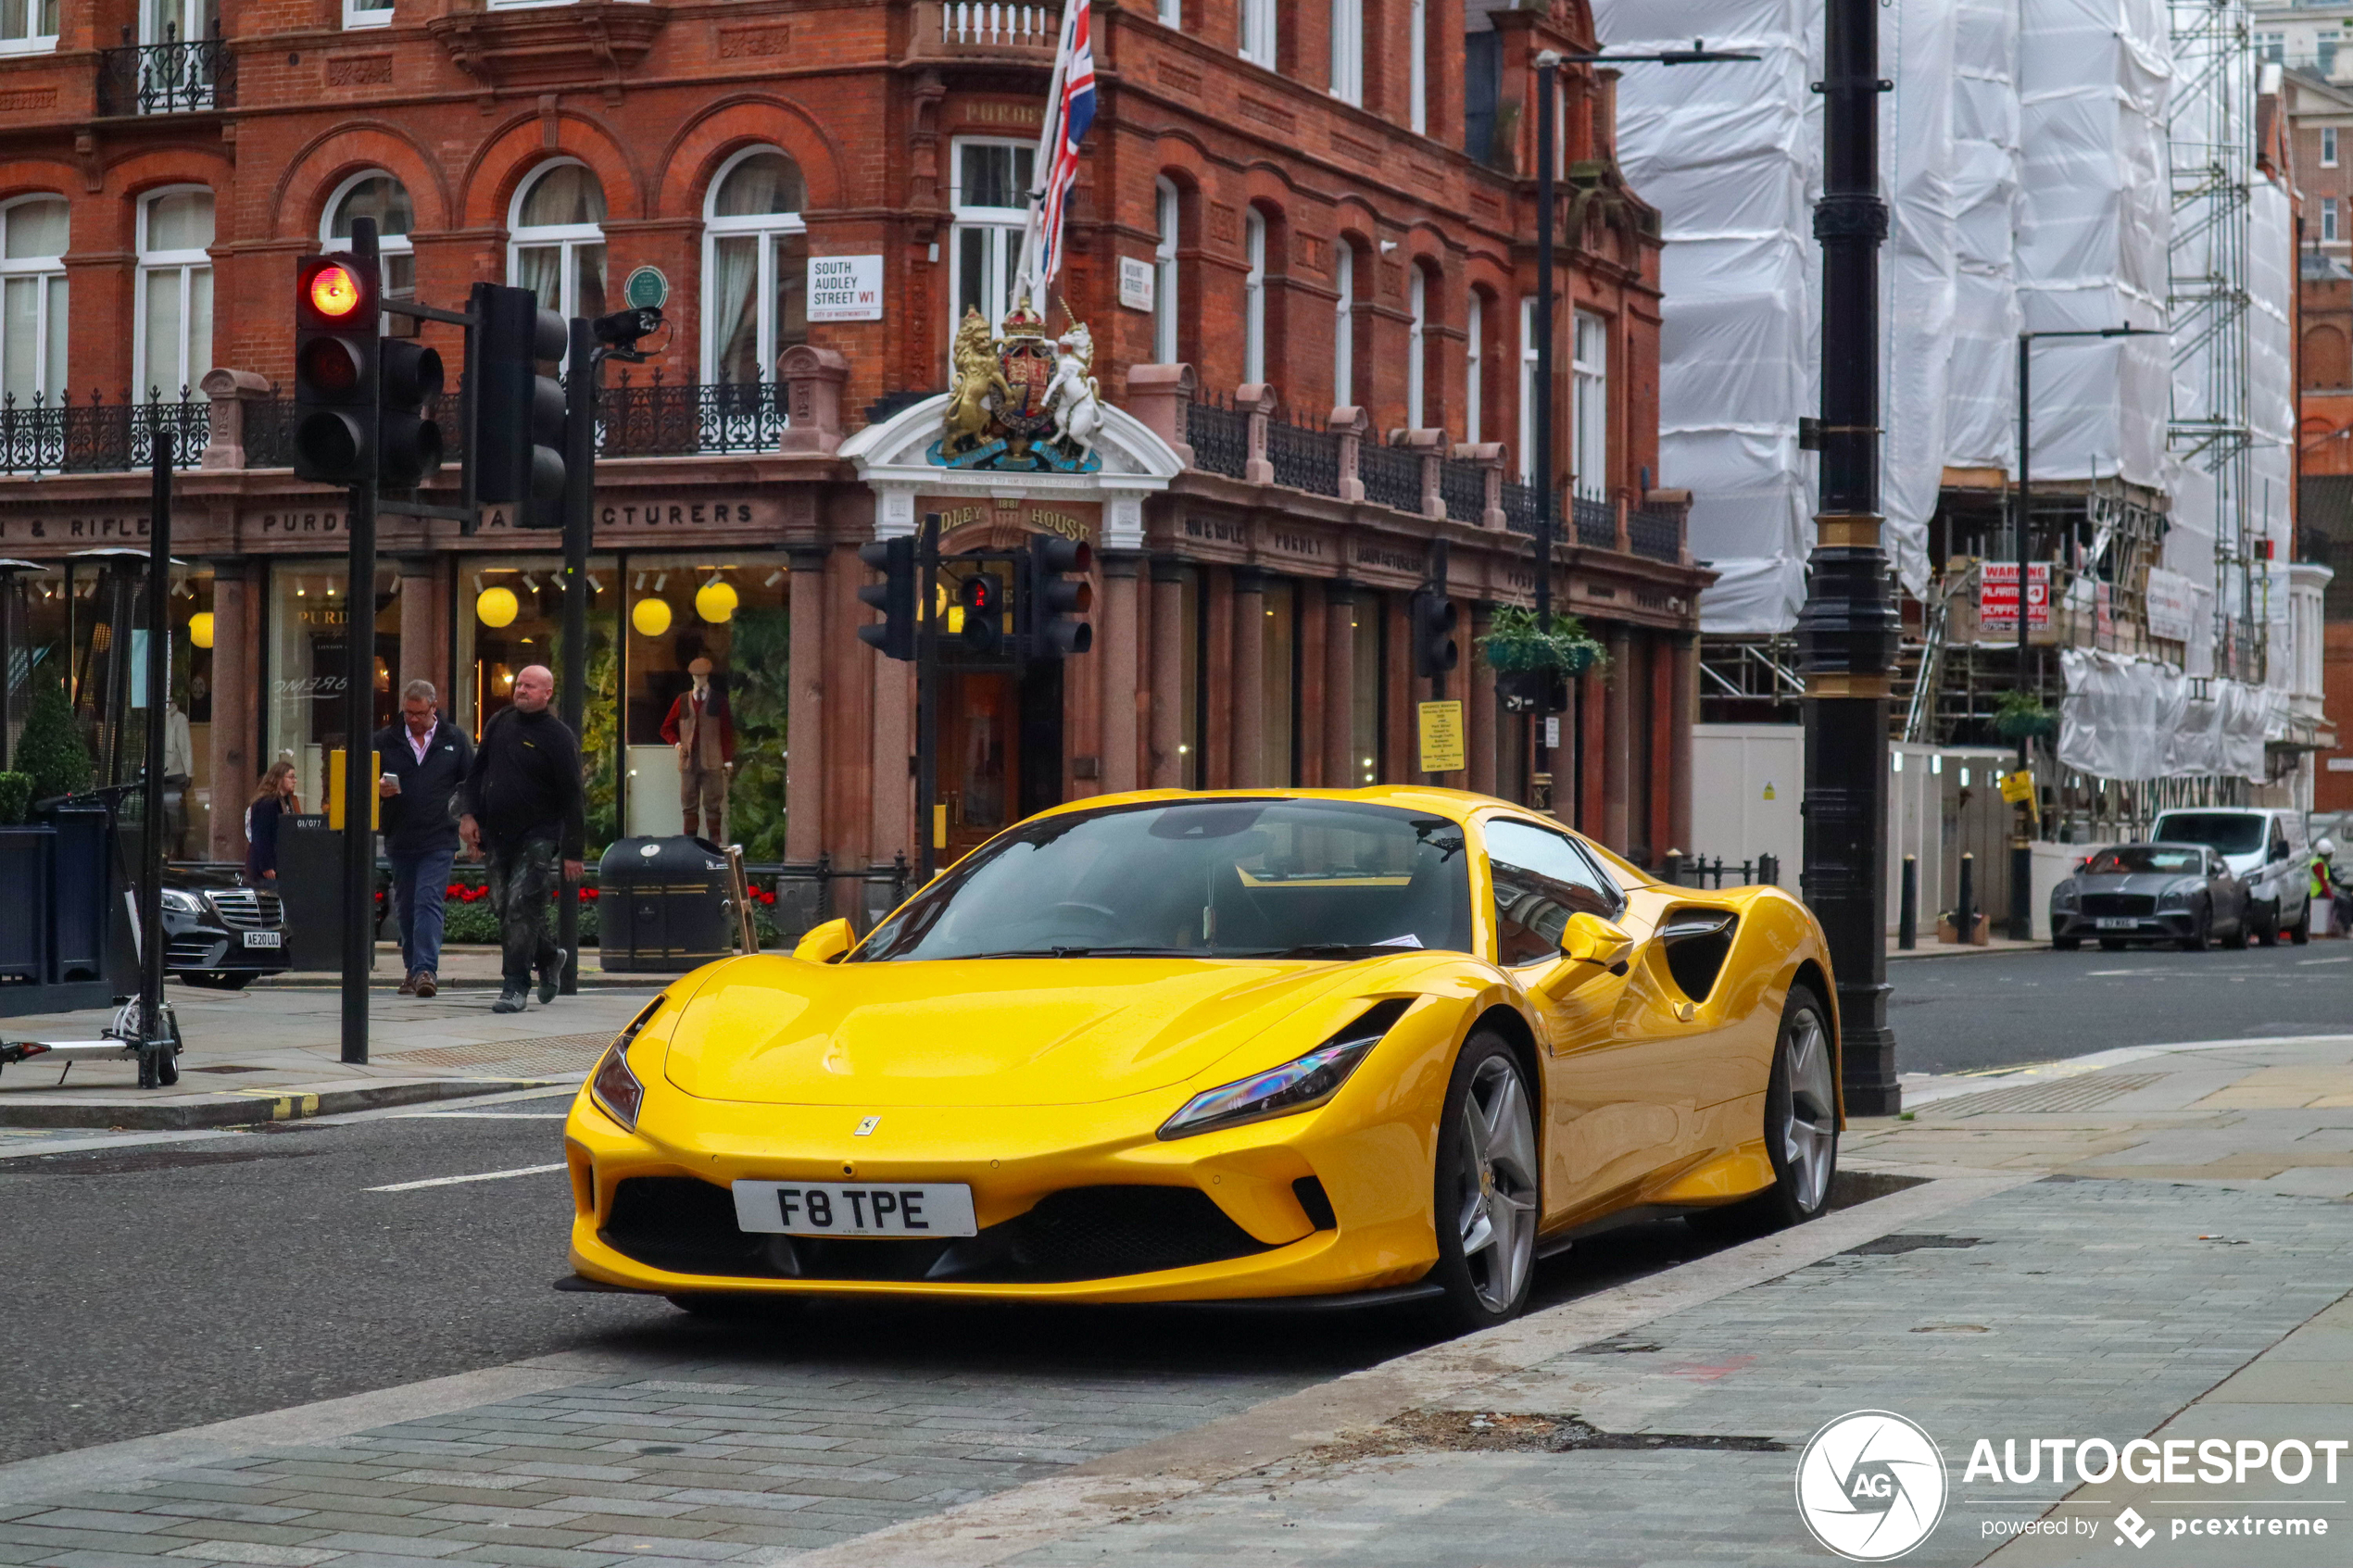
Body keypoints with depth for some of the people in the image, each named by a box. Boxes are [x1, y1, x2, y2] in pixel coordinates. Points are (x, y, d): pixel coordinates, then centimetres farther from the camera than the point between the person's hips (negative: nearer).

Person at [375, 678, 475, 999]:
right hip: (399, 839, 3)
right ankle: (413, 969, 22)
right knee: (405, 907, 11)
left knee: (428, 901, -14)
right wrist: (378, 788, -13)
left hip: (439, 840, -3)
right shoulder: (386, 740, 7)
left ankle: (426, 969, -19)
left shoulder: (455, 740, 5)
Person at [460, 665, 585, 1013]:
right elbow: (476, 772, 19)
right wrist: (470, 814, 5)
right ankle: (548, 957, 31)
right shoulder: (500, 725, 9)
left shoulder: (559, 737, -8)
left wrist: (572, 852, -11)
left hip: (537, 837, -6)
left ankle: (516, 987, -8)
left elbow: (572, 798, -9)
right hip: (498, 834, 6)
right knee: (502, 907, 9)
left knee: (522, 908, -13)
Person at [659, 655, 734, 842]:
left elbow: (728, 731, 5)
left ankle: (714, 845, -2)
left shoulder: (719, 700, 6)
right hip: (688, 761, 2)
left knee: (713, 804, -4)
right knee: (689, 805, 3)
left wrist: (728, 760, -2)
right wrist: (677, 743, 1)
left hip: (712, 762, -2)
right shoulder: (683, 700, 13)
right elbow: (667, 728, 20)